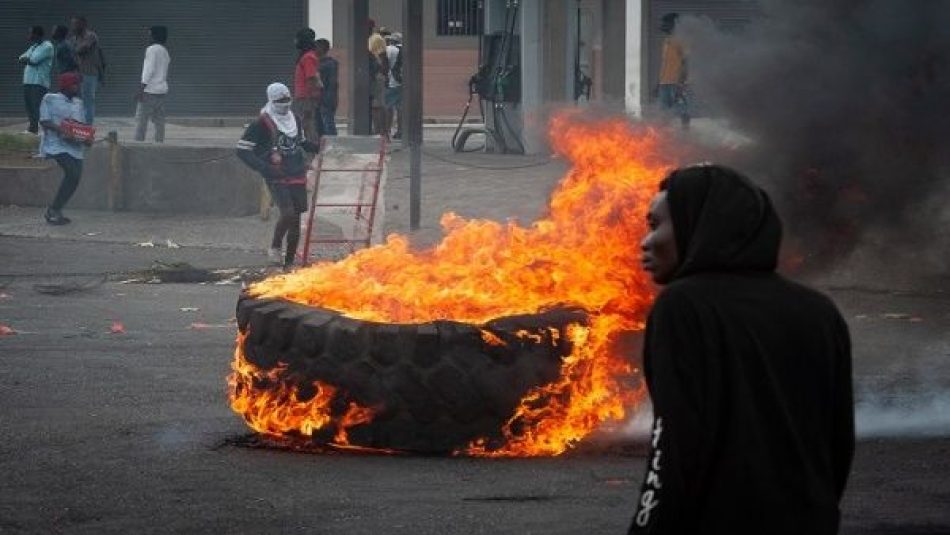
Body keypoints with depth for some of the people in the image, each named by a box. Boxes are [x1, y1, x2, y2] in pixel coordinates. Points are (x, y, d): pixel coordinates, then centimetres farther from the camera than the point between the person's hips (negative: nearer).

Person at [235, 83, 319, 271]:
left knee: (296, 219, 6)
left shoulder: (295, 120, 11)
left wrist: (319, 148, 10)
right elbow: (242, 150, -9)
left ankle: (289, 262, 15)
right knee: (288, 212, -24)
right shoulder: (261, 124, -9)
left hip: (297, 176, 6)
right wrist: (263, 168, -20)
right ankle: (275, 247, 1)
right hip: (277, 178, -6)